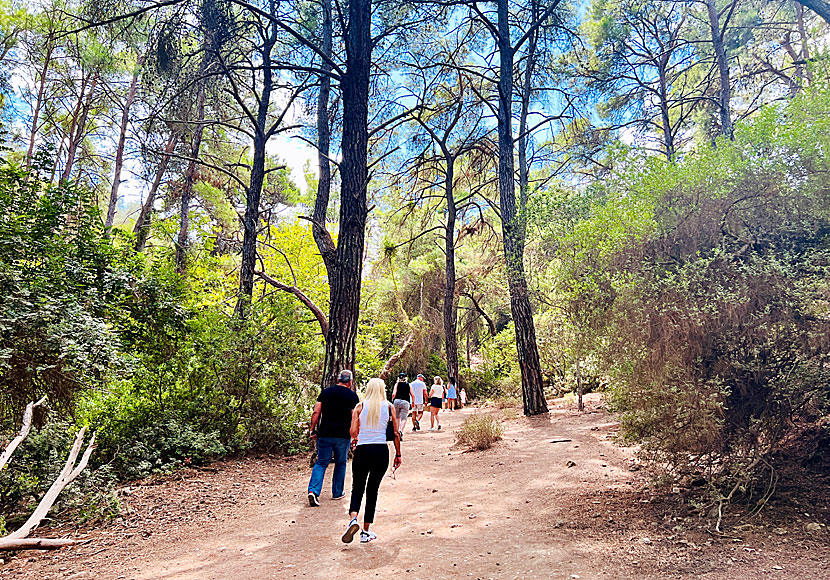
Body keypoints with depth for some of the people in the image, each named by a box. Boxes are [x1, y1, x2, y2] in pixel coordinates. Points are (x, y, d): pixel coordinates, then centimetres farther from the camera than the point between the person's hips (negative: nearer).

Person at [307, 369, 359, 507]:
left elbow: (316, 412, 1)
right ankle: (337, 493, 24)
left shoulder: (326, 392, 6)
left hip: (325, 434, 2)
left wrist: (312, 430, 6)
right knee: (340, 463, 15)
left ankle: (313, 490, -9)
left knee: (321, 463, 8)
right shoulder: (352, 395, -1)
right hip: (343, 436, -2)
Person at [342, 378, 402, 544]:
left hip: (362, 450, 0)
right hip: (381, 451, 1)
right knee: (372, 490, 10)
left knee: (357, 488, 8)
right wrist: (398, 454, 12)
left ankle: (353, 519, -19)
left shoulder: (360, 406, 2)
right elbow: (396, 433, 3)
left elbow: (353, 431, -4)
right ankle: (366, 532, 14)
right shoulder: (389, 407, 3)